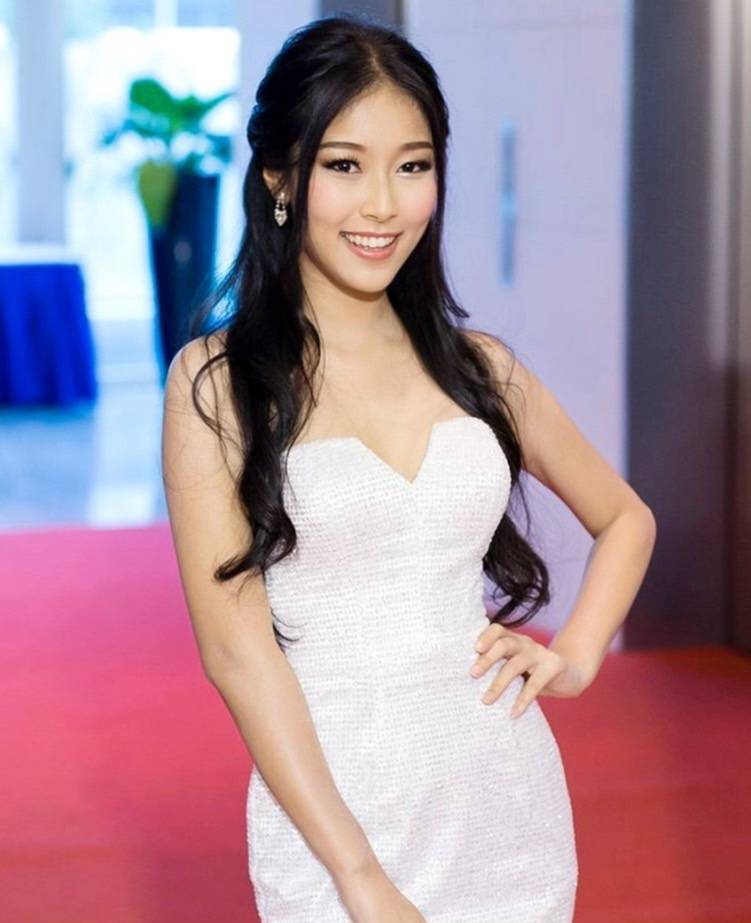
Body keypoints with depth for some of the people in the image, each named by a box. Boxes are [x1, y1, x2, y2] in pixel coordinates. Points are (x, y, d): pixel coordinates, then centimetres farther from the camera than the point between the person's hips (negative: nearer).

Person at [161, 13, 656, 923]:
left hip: (510, 793, 4)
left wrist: (576, 657, 2)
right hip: (332, 805, -4)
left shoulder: (478, 366, 5)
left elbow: (625, 518, 19)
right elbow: (234, 645, -12)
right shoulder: (216, 379, -6)